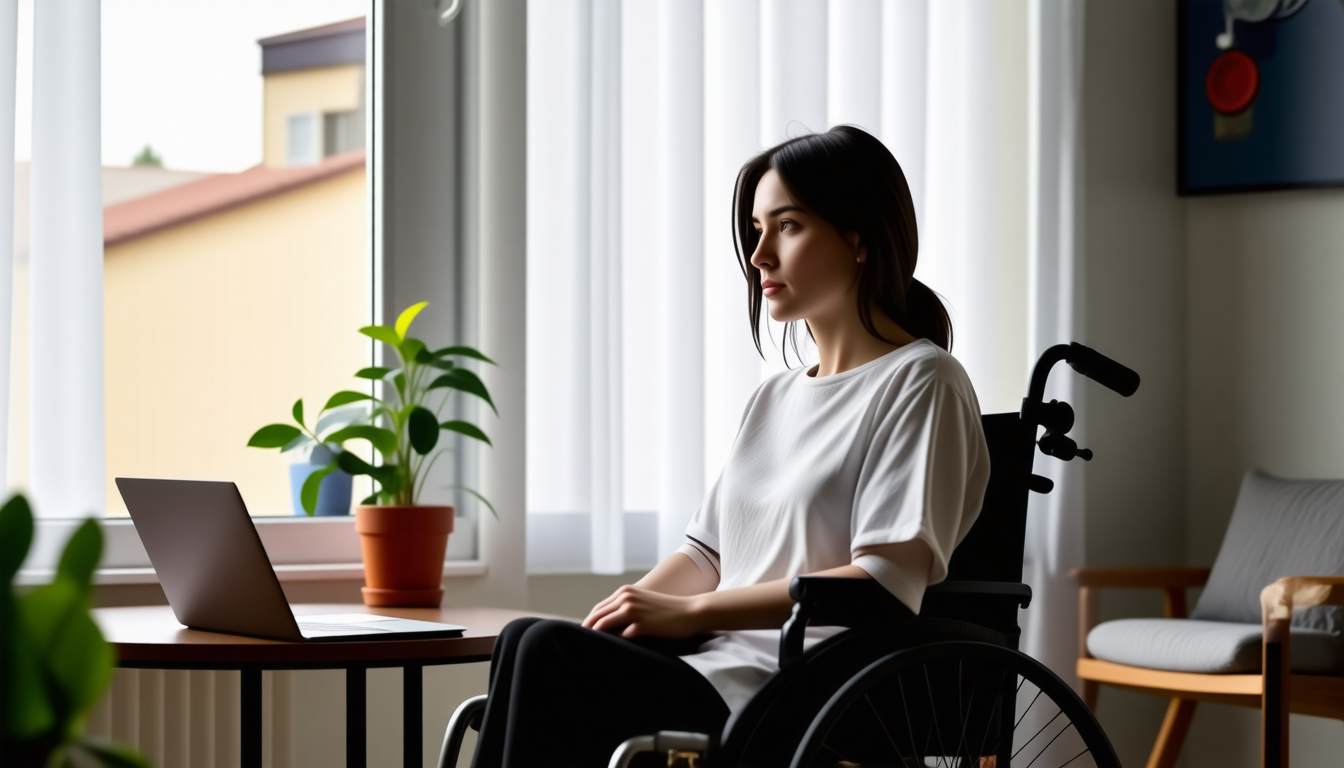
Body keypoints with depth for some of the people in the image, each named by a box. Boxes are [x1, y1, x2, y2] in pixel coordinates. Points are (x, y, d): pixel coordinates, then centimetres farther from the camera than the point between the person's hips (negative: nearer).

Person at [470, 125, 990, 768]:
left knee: (547, 656, -25)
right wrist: (630, 609, -2)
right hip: (722, 665, 7)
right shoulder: (776, 399, 25)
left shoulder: (922, 382, -2)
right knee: (529, 642, -20)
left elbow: (886, 583, -14)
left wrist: (690, 612, -15)